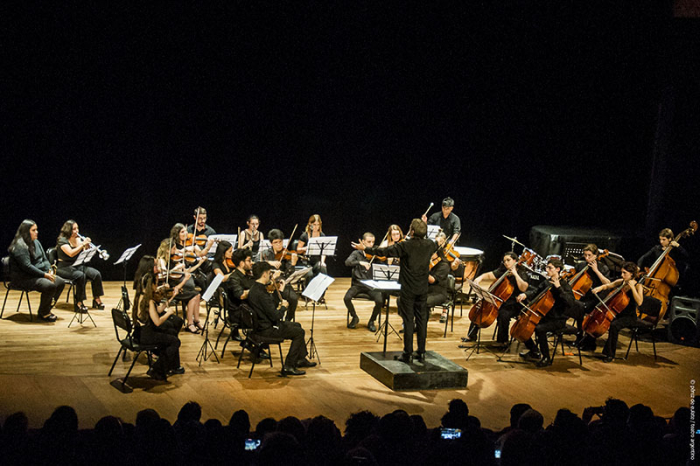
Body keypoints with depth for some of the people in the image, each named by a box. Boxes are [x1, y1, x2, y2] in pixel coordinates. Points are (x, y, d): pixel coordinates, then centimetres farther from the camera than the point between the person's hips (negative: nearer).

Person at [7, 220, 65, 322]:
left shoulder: (36, 242, 13)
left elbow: (44, 259, 17)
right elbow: (26, 266, -24)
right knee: (49, 286, -29)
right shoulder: (19, 246, -17)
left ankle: (47, 309, 7)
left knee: (60, 282, -4)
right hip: (23, 278, -10)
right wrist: (44, 274, -24)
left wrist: (49, 270, -3)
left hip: (38, 274, 10)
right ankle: (43, 313, -9)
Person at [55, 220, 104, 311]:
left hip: (78, 266, 7)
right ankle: (79, 303, -27)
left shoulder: (79, 239, 12)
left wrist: (87, 247, -11)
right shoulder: (62, 240, -8)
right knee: (81, 276, -35)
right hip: (64, 268, -7)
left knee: (96, 274, -17)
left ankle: (97, 300, -10)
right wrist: (82, 245, -25)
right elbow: (71, 253, -25)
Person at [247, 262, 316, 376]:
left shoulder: (256, 288, 6)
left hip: (263, 325, 11)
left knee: (297, 326, 23)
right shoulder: (260, 293, -27)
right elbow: (275, 316, -26)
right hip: (267, 330, -11)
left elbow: (272, 305, 14)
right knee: (299, 332, -4)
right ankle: (288, 367, -1)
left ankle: (301, 359, 32)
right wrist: (284, 308, -7)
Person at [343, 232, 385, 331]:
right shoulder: (356, 253, 5)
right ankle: (354, 317, 3)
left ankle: (372, 321, 1)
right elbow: (347, 262, -14)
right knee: (347, 298, -28)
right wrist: (360, 262, -30)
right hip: (357, 284, 0)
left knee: (380, 301, -27)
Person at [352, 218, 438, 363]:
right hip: (423, 289, 5)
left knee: (408, 321, 0)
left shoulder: (405, 245, -15)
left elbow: (385, 252, -12)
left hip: (408, 289, -4)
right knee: (422, 320, 10)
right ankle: (421, 353, 15)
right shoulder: (430, 245, 0)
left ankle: (408, 354, 3)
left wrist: (365, 249, -2)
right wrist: (423, 228, 36)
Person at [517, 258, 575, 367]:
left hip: (558, 319, -8)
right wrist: (525, 294, -16)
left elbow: (570, 302, -25)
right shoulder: (546, 282, 11)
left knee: (539, 328, -33)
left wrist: (559, 287, -30)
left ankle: (546, 358, -17)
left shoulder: (564, 284, -11)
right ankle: (534, 352, 13)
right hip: (545, 316, 8)